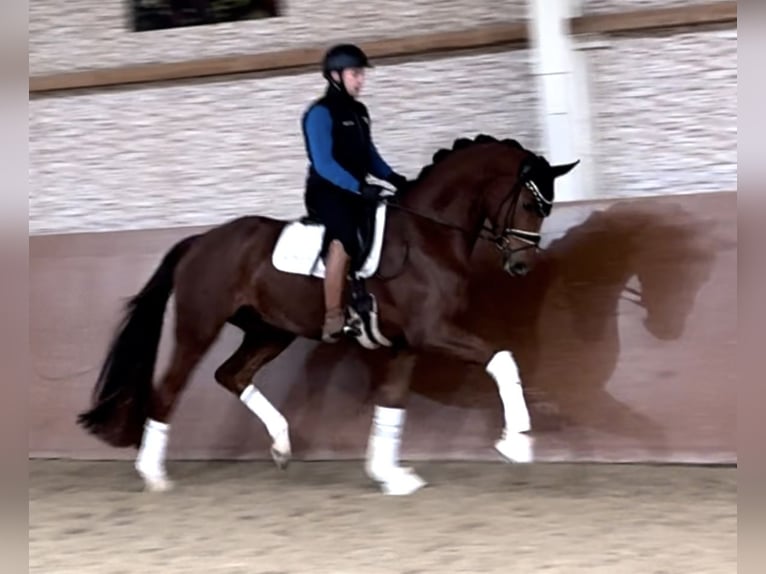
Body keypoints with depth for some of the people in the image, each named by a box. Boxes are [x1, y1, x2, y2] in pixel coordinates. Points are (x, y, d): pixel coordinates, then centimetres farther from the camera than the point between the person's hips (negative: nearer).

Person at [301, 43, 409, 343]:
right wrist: (360, 187, -29)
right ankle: (333, 318, -34)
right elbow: (324, 164, -21)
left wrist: (395, 179, 3)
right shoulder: (321, 113, -12)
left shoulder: (358, 111, 14)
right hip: (326, 192, -9)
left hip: (356, 192, 9)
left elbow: (369, 155, 20)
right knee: (345, 236, -32)